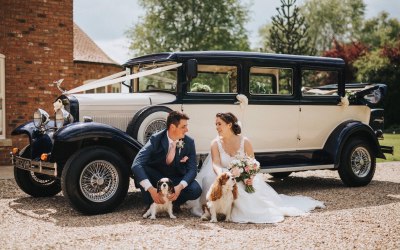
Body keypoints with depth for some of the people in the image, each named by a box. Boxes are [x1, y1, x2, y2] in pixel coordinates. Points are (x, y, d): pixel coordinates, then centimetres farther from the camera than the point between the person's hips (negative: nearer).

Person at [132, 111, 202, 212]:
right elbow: (136, 164, -30)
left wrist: (179, 187, -35)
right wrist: (151, 189, -42)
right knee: (140, 169, -31)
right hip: (156, 177, -1)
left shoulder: (189, 142, -12)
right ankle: (151, 204, -12)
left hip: (176, 180, 1)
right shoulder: (156, 139, -21)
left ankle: (173, 201, 1)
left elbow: (192, 169, -14)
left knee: (196, 190, -29)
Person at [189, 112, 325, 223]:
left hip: (244, 179, 0)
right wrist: (222, 176, -39)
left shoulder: (244, 142, -7)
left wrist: (250, 177, -27)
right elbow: (216, 164, -16)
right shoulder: (216, 143, -5)